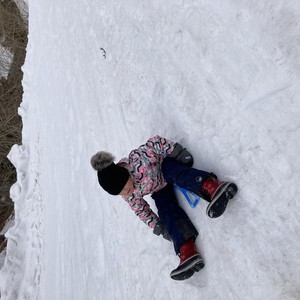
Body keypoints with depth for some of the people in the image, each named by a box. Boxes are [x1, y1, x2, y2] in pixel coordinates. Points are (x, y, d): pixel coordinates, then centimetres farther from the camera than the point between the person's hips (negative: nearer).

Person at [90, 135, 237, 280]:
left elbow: (156, 142, -28)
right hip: (158, 190, 3)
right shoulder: (128, 196, -22)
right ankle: (188, 251, -29)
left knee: (176, 173, -37)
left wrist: (177, 152, -29)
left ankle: (212, 187, -56)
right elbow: (140, 209, -6)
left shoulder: (138, 159, -41)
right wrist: (156, 225, -9)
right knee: (166, 210, -21)